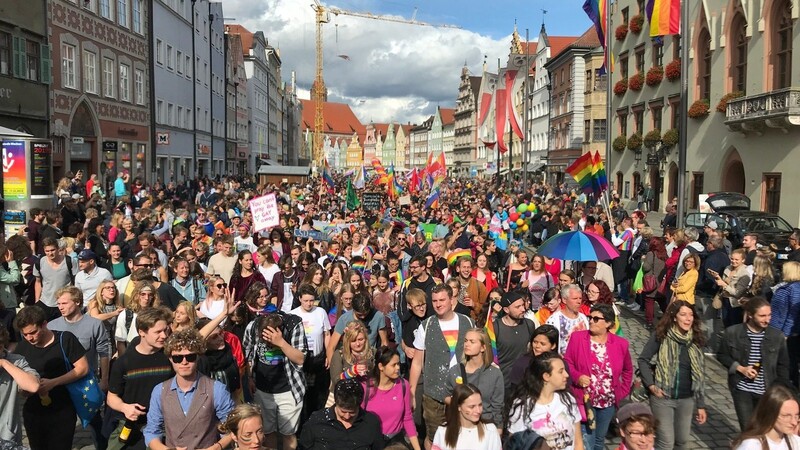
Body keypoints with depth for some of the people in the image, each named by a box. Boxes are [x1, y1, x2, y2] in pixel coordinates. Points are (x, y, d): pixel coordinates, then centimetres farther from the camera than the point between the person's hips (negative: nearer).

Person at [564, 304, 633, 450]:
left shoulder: (620, 343, -3)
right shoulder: (577, 337, -7)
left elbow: (628, 369, 13)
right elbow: (567, 362, -2)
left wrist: (623, 391, 7)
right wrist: (577, 377, -19)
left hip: (609, 401, 3)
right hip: (585, 400, -3)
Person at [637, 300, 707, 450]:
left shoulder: (696, 340, 2)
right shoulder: (661, 335, -9)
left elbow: (700, 375, 6)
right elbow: (643, 359, -4)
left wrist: (701, 405, 6)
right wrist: (651, 385, -13)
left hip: (687, 400, 4)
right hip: (663, 398, -4)